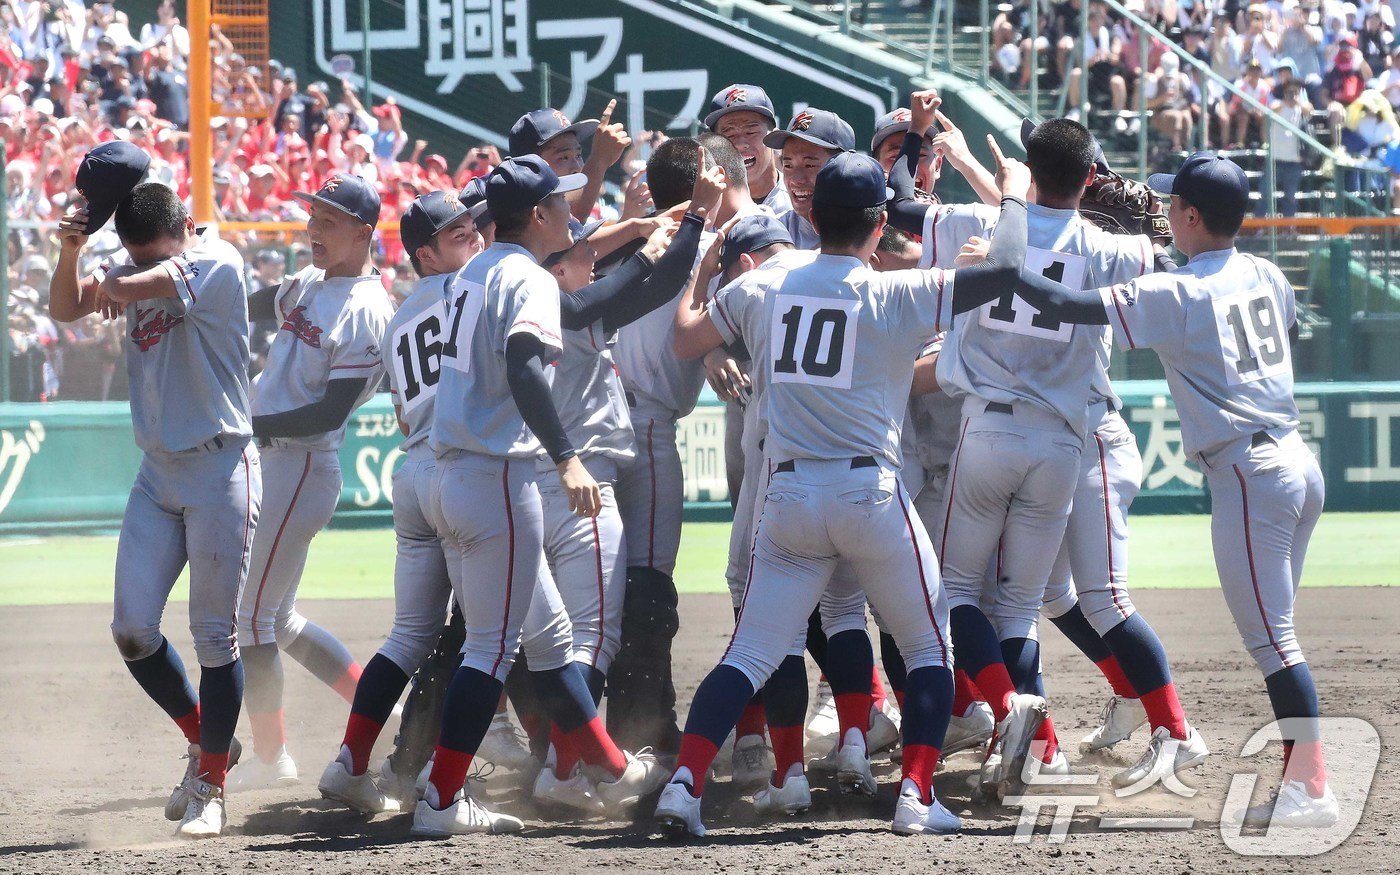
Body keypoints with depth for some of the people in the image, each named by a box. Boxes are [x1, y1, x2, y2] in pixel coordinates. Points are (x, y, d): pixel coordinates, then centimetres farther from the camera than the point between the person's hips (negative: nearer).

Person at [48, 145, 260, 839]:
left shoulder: (217, 266, -15)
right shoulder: (134, 268, 7)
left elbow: (129, 286, -27)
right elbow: (65, 308, 2)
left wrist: (119, 285, -4)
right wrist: (71, 250, -14)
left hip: (220, 473, -7)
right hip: (157, 472, 7)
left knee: (215, 634, -1)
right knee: (131, 628, 2)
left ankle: (211, 784, 10)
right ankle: (206, 738, 23)